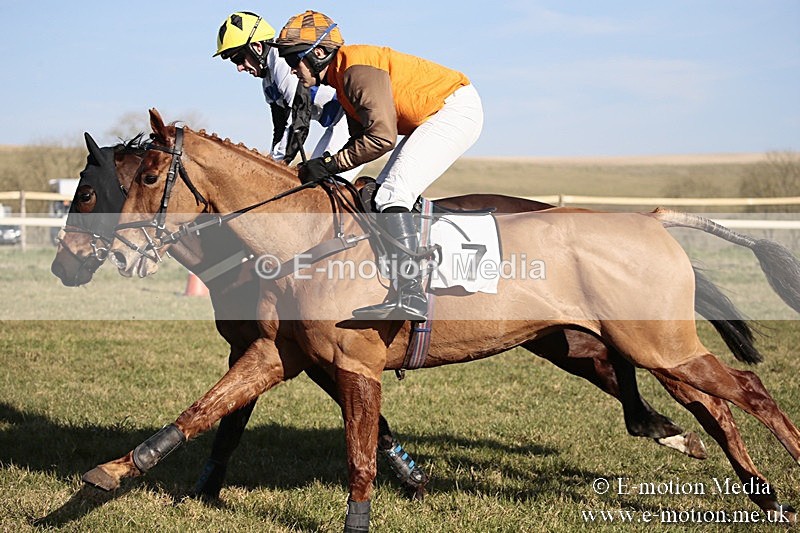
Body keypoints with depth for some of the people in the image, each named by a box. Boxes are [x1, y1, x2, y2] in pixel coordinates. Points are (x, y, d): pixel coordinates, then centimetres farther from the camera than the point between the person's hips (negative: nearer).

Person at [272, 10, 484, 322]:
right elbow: (361, 137, 14)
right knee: (380, 195, 11)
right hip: (429, 120, 11)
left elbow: (382, 138, -27)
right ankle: (401, 290, 10)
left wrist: (330, 165, -20)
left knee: (391, 195, -21)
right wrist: (321, 168, -1)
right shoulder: (341, 76, 11)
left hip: (457, 109, -11)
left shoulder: (357, 69, -22)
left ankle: (412, 298, -28)